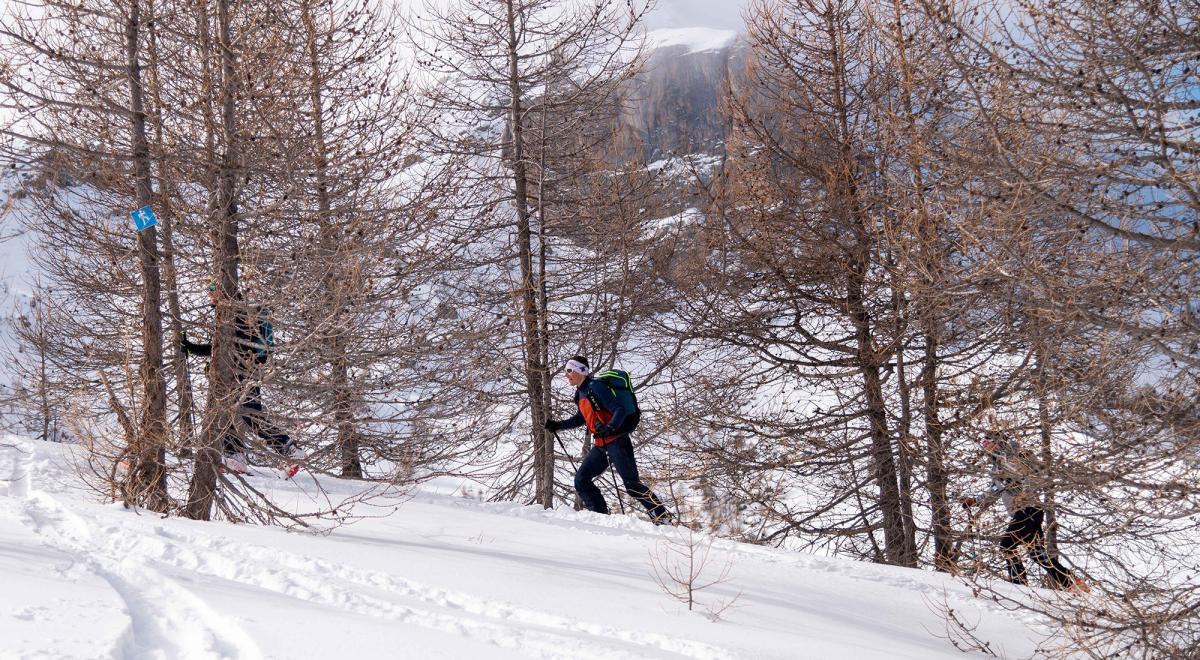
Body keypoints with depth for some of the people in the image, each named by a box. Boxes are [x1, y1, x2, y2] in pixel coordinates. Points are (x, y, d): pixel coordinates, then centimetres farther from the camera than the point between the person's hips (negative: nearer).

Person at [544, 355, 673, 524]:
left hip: (617, 441, -9)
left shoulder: (595, 387, -14)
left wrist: (610, 428, -37)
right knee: (581, 480, 3)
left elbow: (621, 410, -20)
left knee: (632, 485, -12)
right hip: (600, 446, 9)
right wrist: (557, 426, 19)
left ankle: (664, 518, -6)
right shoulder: (580, 393, 13)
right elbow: (580, 418, 29)